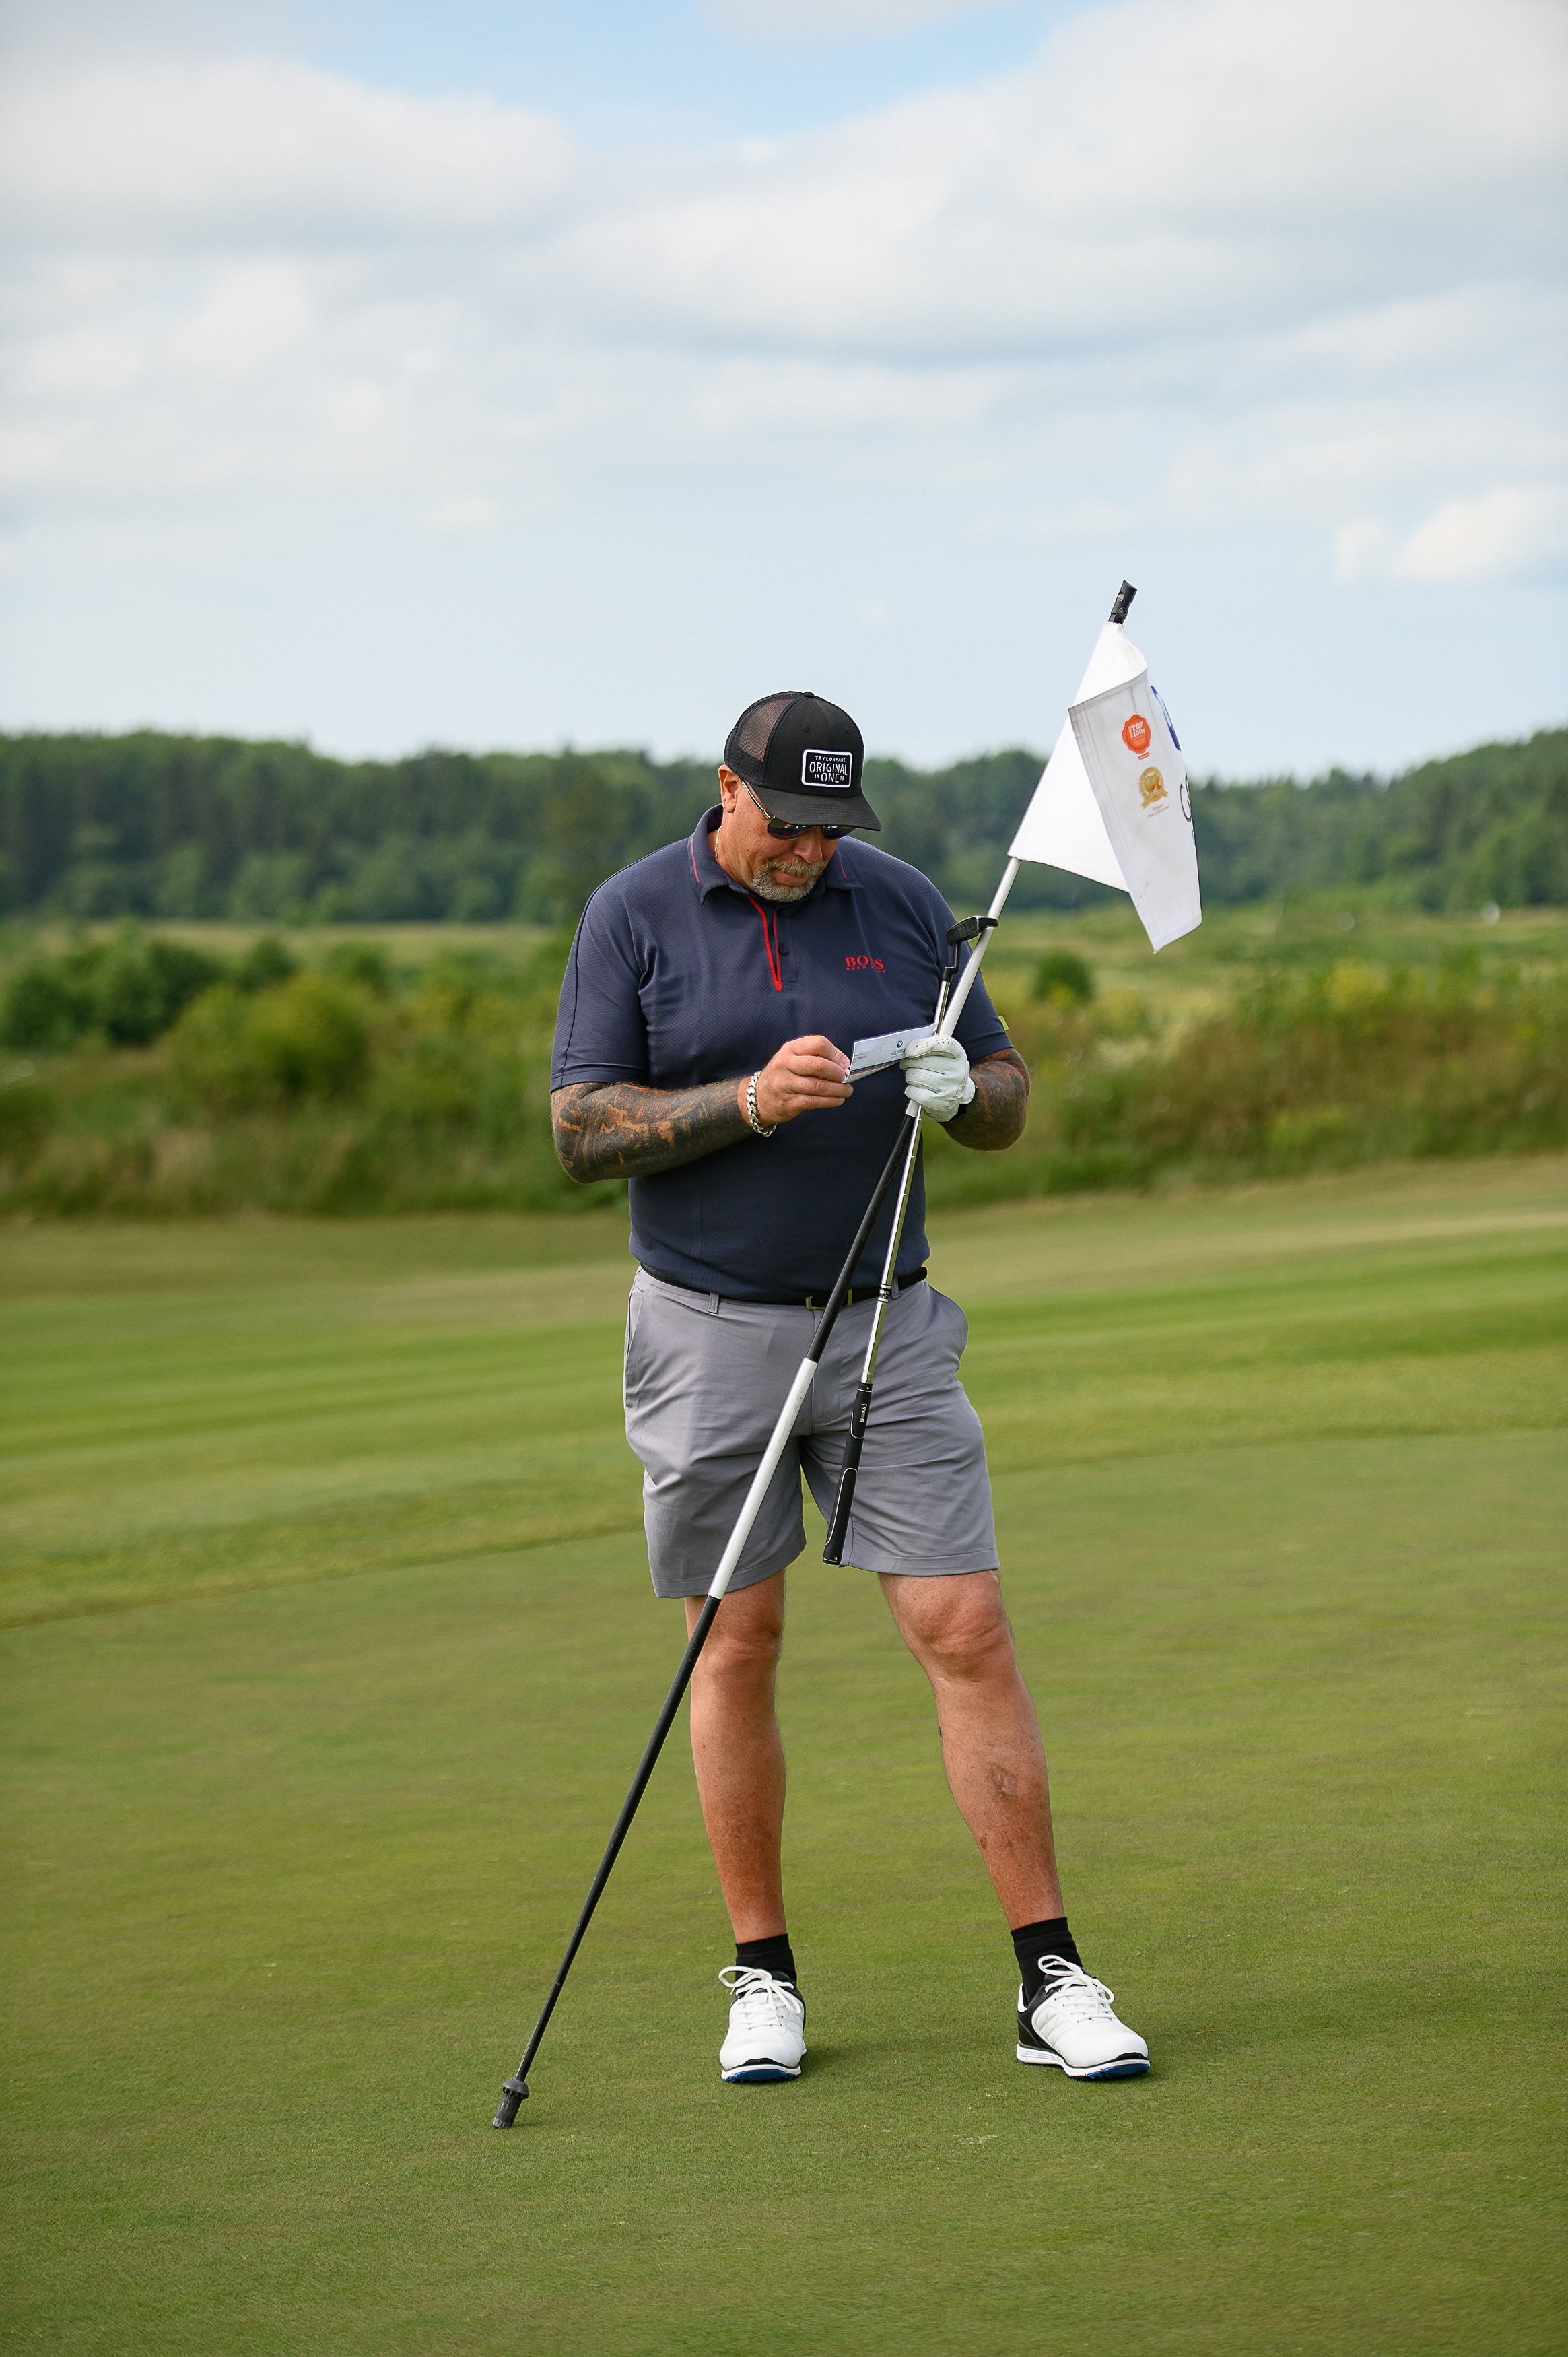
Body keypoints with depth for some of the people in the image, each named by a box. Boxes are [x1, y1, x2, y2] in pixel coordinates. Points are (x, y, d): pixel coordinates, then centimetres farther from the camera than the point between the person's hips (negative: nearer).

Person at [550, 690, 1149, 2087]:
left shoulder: (903, 904, 3)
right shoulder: (634, 915, -2)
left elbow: (1008, 1102, 9)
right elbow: (582, 1129, -8)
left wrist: (963, 1089, -15)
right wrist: (752, 1100, -21)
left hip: (887, 1331, 1)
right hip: (710, 1333, -1)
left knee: (968, 1633, -5)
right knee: (737, 1651, 4)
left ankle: (1051, 1979, -2)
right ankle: (764, 1980, 16)